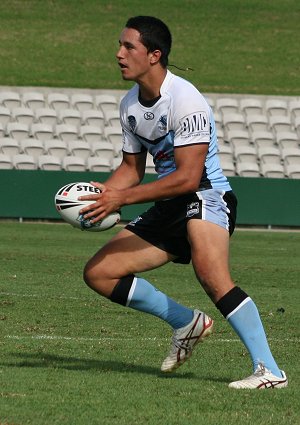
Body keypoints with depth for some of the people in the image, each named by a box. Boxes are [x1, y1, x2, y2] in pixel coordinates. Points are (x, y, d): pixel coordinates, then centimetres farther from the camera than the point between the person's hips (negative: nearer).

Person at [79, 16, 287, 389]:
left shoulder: (185, 100, -19)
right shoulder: (129, 105, 7)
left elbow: (188, 177, -24)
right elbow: (132, 169, 19)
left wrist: (122, 198, -24)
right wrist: (99, 195, -1)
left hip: (206, 196, -9)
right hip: (167, 210, 9)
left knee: (210, 273, -35)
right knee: (98, 272, 3)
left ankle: (268, 371, -36)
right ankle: (186, 323, 14)